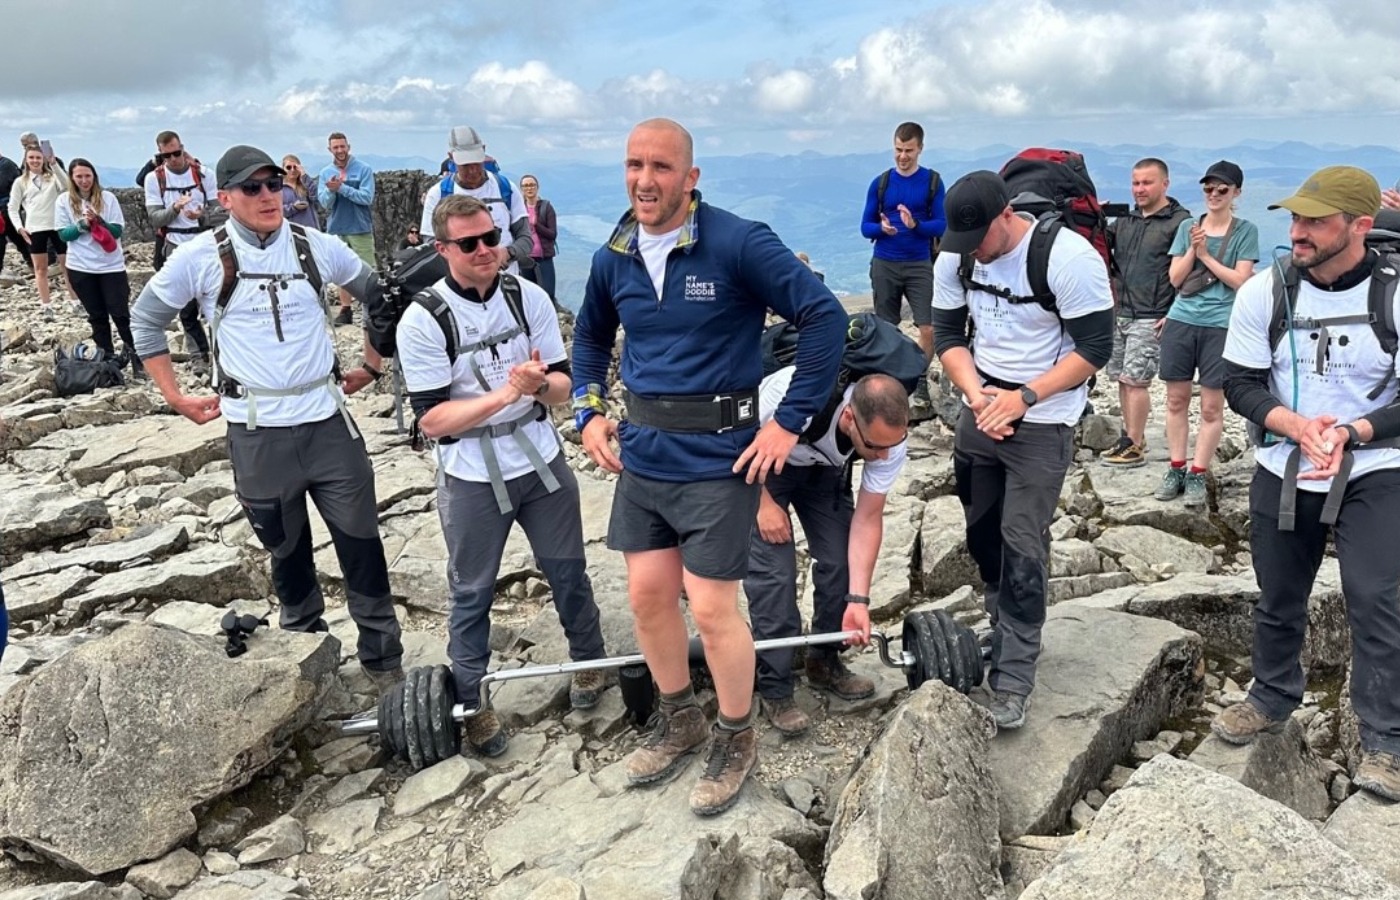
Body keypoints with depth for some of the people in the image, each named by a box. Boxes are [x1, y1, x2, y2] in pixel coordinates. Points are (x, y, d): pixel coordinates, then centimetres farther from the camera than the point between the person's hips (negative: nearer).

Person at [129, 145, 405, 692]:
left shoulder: (315, 246, 1)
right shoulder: (201, 257, -3)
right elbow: (146, 319, 10)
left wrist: (372, 365, 13)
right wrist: (175, 397, 6)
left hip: (328, 419, 1)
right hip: (256, 431, -1)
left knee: (360, 540, 5)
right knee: (287, 549, 13)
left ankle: (383, 660, 19)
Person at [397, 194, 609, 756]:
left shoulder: (528, 297, -4)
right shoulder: (423, 321, -13)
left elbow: (563, 387, -4)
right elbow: (431, 420, -17)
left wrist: (540, 383, -28)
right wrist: (503, 394, -28)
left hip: (542, 462, 3)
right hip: (472, 478, -3)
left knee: (568, 571, 16)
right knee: (472, 593, 11)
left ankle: (589, 661, 40)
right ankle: (469, 702, 27)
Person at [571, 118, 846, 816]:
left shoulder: (738, 243, -15)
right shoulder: (613, 259, 4)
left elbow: (824, 316, -16)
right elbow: (590, 338, 22)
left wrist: (791, 421, -16)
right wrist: (588, 413, 9)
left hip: (716, 458, -6)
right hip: (641, 456, 6)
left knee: (711, 608, -1)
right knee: (646, 595, 12)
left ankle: (737, 741, 24)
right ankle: (678, 720, 36)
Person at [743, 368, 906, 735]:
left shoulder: (891, 440, -28)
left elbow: (868, 517, -19)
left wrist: (858, 599, -21)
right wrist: (764, 502, -22)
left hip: (824, 467, 4)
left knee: (840, 560, -4)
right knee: (773, 570, -14)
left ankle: (824, 662, 18)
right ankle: (774, 691, -3)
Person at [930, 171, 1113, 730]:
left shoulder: (1069, 258, -19)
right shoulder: (956, 258, -2)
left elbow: (1096, 348, -16)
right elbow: (948, 333, 5)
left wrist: (1022, 397, -22)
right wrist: (975, 392, -13)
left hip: (1042, 423, -6)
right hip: (979, 412, 6)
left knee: (1022, 545, -7)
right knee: (981, 532, 13)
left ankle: (1013, 678, 1)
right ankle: (1007, 626, 34)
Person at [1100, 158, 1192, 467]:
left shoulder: (1180, 221, -6)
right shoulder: (1125, 220, 15)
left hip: (1150, 318, -7)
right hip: (1119, 312, 7)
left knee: (1135, 380, -7)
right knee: (1122, 379, 10)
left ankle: (1134, 447, 1)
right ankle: (1134, 438, 22)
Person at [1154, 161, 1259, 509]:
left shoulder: (1245, 230, 2)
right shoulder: (1187, 226, 10)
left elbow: (1240, 280, -6)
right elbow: (1175, 278, 7)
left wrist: (1205, 254, -9)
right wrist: (1193, 249, -7)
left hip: (1221, 326, -3)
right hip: (1181, 321, 3)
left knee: (1212, 407, -1)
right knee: (1176, 400, 7)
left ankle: (1197, 475, 6)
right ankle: (1176, 469, 15)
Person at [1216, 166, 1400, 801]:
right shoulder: (1264, 292, -7)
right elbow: (1241, 384, -5)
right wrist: (1296, 425, -23)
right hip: (1282, 473, 3)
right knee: (1278, 599, 15)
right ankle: (1272, 700, 37)